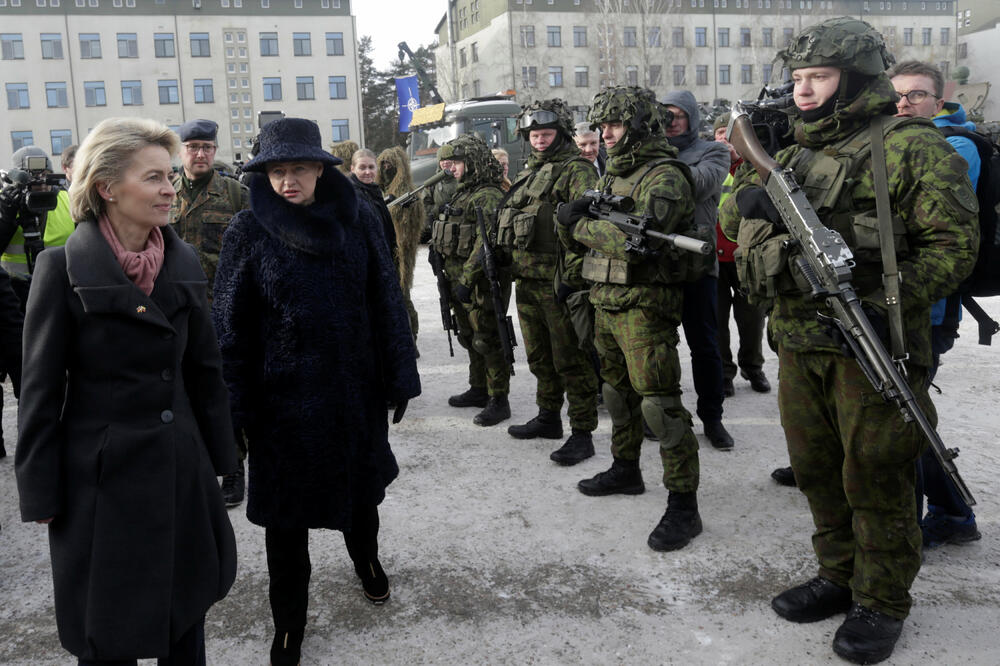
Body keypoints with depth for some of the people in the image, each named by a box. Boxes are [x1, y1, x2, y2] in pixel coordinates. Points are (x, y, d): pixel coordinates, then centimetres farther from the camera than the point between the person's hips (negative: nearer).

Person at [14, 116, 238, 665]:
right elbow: (41, 389, -8)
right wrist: (41, 494, -7)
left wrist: (219, 456, 10)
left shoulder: (183, 262, 2)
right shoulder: (63, 269, -12)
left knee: (186, 616, 17)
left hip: (180, 467, 4)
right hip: (100, 472, -4)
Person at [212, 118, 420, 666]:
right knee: (286, 516, 8)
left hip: (356, 389, 2)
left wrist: (399, 376, 2)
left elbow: (387, 303, 2)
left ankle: (365, 556, 52)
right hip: (284, 399, -2)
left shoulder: (357, 222, -2)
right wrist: (235, 409, -8)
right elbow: (229, 326, -5)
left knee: (361, 488, 22)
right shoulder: (249, 232, -7)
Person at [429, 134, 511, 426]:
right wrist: (452, 277, 19)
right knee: (470, 337, 18)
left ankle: (499, 401, 2)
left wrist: (467, 279, -25)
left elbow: (486, 243, -23)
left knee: (488, 341, -5)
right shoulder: (463, 193, 16)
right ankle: (479, 390, 31)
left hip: (481, 282, -10)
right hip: (461, 281, 10)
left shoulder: (489, 197, -15)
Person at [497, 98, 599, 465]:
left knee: (571, 360, -4)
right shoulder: (530, 172, 19)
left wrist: (570, 277, -22)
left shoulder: (577, 169, -8)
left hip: (558, 281, -8)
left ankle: (582, 433, 3)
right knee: (540, 357, 18)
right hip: (526, 280, 9)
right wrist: (508, 263, 20)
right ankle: (548, 417, 33)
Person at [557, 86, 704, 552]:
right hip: (605, 303, 9)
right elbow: (573, 238, 20)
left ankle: (683, 505, -3)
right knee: (618, 392, 19)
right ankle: (625, 470, 37)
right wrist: (571, 218, -4)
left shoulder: (664, 176, -11)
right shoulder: (612, 176, 17)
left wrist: (582, 225, -11)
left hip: (643, 307, -9)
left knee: (659, 403, -10)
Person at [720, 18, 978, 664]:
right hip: (798, 345, 7)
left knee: (875, 481, 4)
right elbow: (736, 220, 14)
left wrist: (887, 306, -23)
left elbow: (954, 243, -11)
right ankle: (840, 575, 35)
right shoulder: (793, 155, 14)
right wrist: (749, 199, -10)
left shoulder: (913, 146, -7)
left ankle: (881, 604, 22)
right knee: (817, 471, 16)